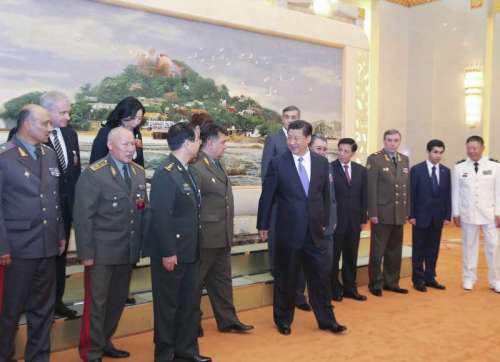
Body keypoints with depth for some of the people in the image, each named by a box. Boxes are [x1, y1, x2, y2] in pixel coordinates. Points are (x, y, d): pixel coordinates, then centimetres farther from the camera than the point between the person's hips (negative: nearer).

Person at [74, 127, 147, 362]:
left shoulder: (139, 172, 8)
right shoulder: (93, 174, -10)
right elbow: (83, 216, -11)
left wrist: (140, 245, 6)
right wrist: (86, 252, -14)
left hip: (128, 251, 6)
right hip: (101, 252, -6)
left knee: (118, 300, 16)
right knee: (96, 302, 3)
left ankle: (104, 342, 33)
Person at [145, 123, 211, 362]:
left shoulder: (188, 172, 11)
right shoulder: (165, 173, -18)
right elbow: (160, 216, -21)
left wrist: (195, 246, 13)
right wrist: (168, 252, -21)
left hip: (190, 251, 9)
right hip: (171, 253, -9)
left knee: (191, 302, 16)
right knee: (168, 304, 6)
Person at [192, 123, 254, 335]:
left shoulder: (217, 165, 12)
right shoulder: (196, 167, -18)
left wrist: (228, 230, 13)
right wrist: (198, 233, -15)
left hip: (223, 236, 9)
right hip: (206, 238, -9)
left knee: (222, 280, 18)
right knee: (196, 281, 7)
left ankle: (228, 321, 29)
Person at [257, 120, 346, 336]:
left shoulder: (321, 163, 3)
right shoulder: (278, 164, -7)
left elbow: (325, 195, 11)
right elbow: (267, 197, -1)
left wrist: (325, 221, 11)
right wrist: (263, 225, 2)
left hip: (315, 231, 3)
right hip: (288, 231, -3)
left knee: (321, 276, 8)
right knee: (285, 278, 9)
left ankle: (326, 320, 24)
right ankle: (283, 320, 27)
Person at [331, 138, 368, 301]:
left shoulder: (361, 170, 7)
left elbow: (364, 196, 9)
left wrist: (363, 219, 5)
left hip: (354, 220, 4)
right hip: (335, 220, -4)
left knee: (351, 257, 12)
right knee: (333, 256, 7)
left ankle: (350, 288, 23)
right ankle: (334, 289, 20)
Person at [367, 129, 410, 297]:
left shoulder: (405, 160, 12)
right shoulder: (374, 159, -7)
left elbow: (407, 187, 14)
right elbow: (371, 188, -10)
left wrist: (407, 211, 10)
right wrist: (372, 213, -14)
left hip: (399, 214, 6)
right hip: (381, 213, -5)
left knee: (395, 251, 13)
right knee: (377, 251, 4)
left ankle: (391, 282, 24)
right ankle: (375, 284, 15)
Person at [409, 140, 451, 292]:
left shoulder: (446, 171, 7)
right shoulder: (416, 170, -6)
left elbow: (448, 195, 7)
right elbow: (411, 194, -6)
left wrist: (447, 216, 2)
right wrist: (411, 215, -10)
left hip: (438, 217, 4)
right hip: (421, 216, -4)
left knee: (433, 249, 9)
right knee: (419, 249, 4)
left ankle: (430, 277, 19)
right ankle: (418, 279, 13)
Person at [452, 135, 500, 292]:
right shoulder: (459, 168, 2)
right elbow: (456, 192, 4)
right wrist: (456, 213, 2)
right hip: (468, 214, 0)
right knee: (469, 246, 8)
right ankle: (469, 278, 19)